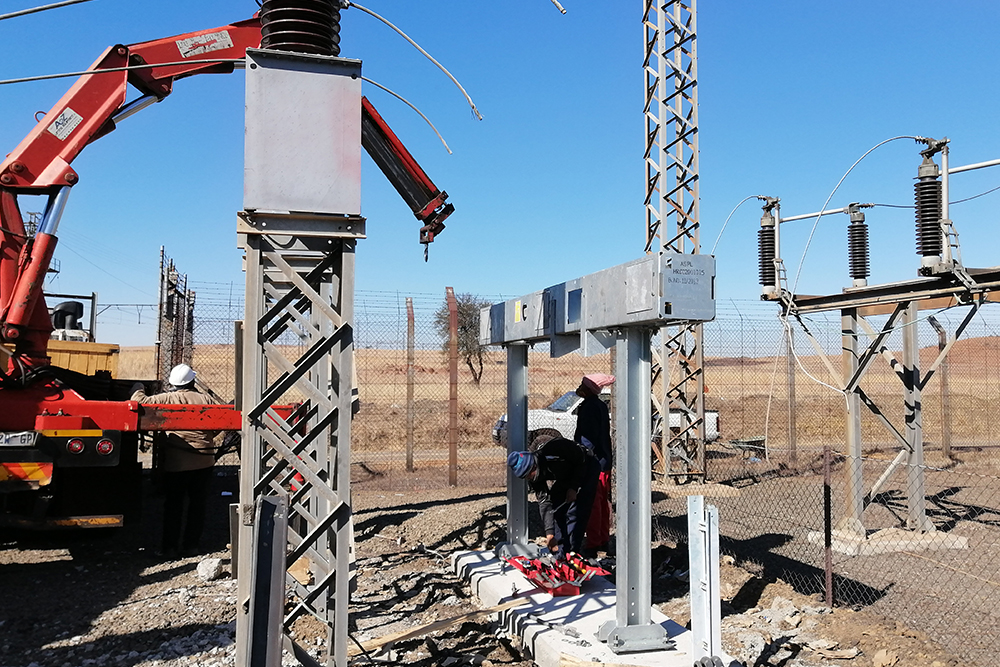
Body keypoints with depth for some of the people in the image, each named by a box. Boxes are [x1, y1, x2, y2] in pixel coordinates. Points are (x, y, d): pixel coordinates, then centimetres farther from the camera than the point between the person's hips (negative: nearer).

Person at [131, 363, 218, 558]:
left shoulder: (169, 399, -7)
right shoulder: (206, 399, 1)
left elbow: (140, 402, -10)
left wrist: (138, 390, 11)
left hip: (177, 461, -2)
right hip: (204, 460, 2)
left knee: (173, 504, 10)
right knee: (198, 503, 12)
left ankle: (170, 546, 13)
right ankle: (191, 545, 16)